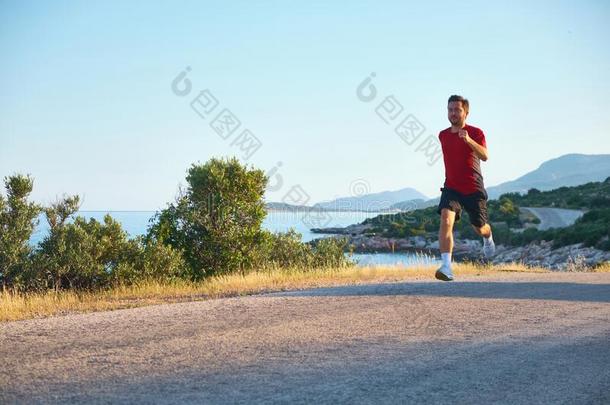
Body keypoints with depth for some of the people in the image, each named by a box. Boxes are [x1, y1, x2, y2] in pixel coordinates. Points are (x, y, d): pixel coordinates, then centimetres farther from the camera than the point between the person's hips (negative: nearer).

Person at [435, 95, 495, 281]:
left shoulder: (476, 133, -7)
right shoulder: (443, 135, 8)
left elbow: (484, 156, -25)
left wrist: (468, 140, -40)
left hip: (473, 189, -2)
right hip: (451, 188, 2)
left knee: (480, 228, 10)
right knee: (446, 220, -23)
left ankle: (488, 238, 51)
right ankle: (447, 267, -32)